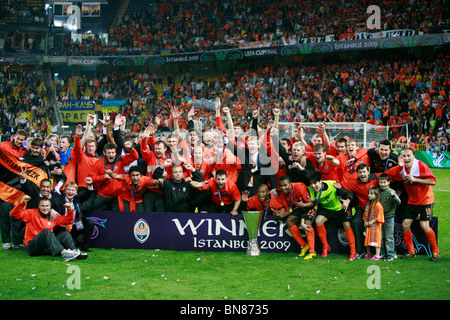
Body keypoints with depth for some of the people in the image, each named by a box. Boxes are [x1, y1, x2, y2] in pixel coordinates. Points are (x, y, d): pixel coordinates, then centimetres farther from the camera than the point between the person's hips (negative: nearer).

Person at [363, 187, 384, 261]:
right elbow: (366, 213, 19)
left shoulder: (378, 205, -13)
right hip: (368, 225, 8)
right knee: (367, 239, 13)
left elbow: (379, 216, -15)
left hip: (375, 225, -8)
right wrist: (365, 221, 5)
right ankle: (368, 253, 28)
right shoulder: (368, 204, 12)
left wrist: (372, 221, -16)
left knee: (376, 239, -7)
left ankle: (377, 255, -6)